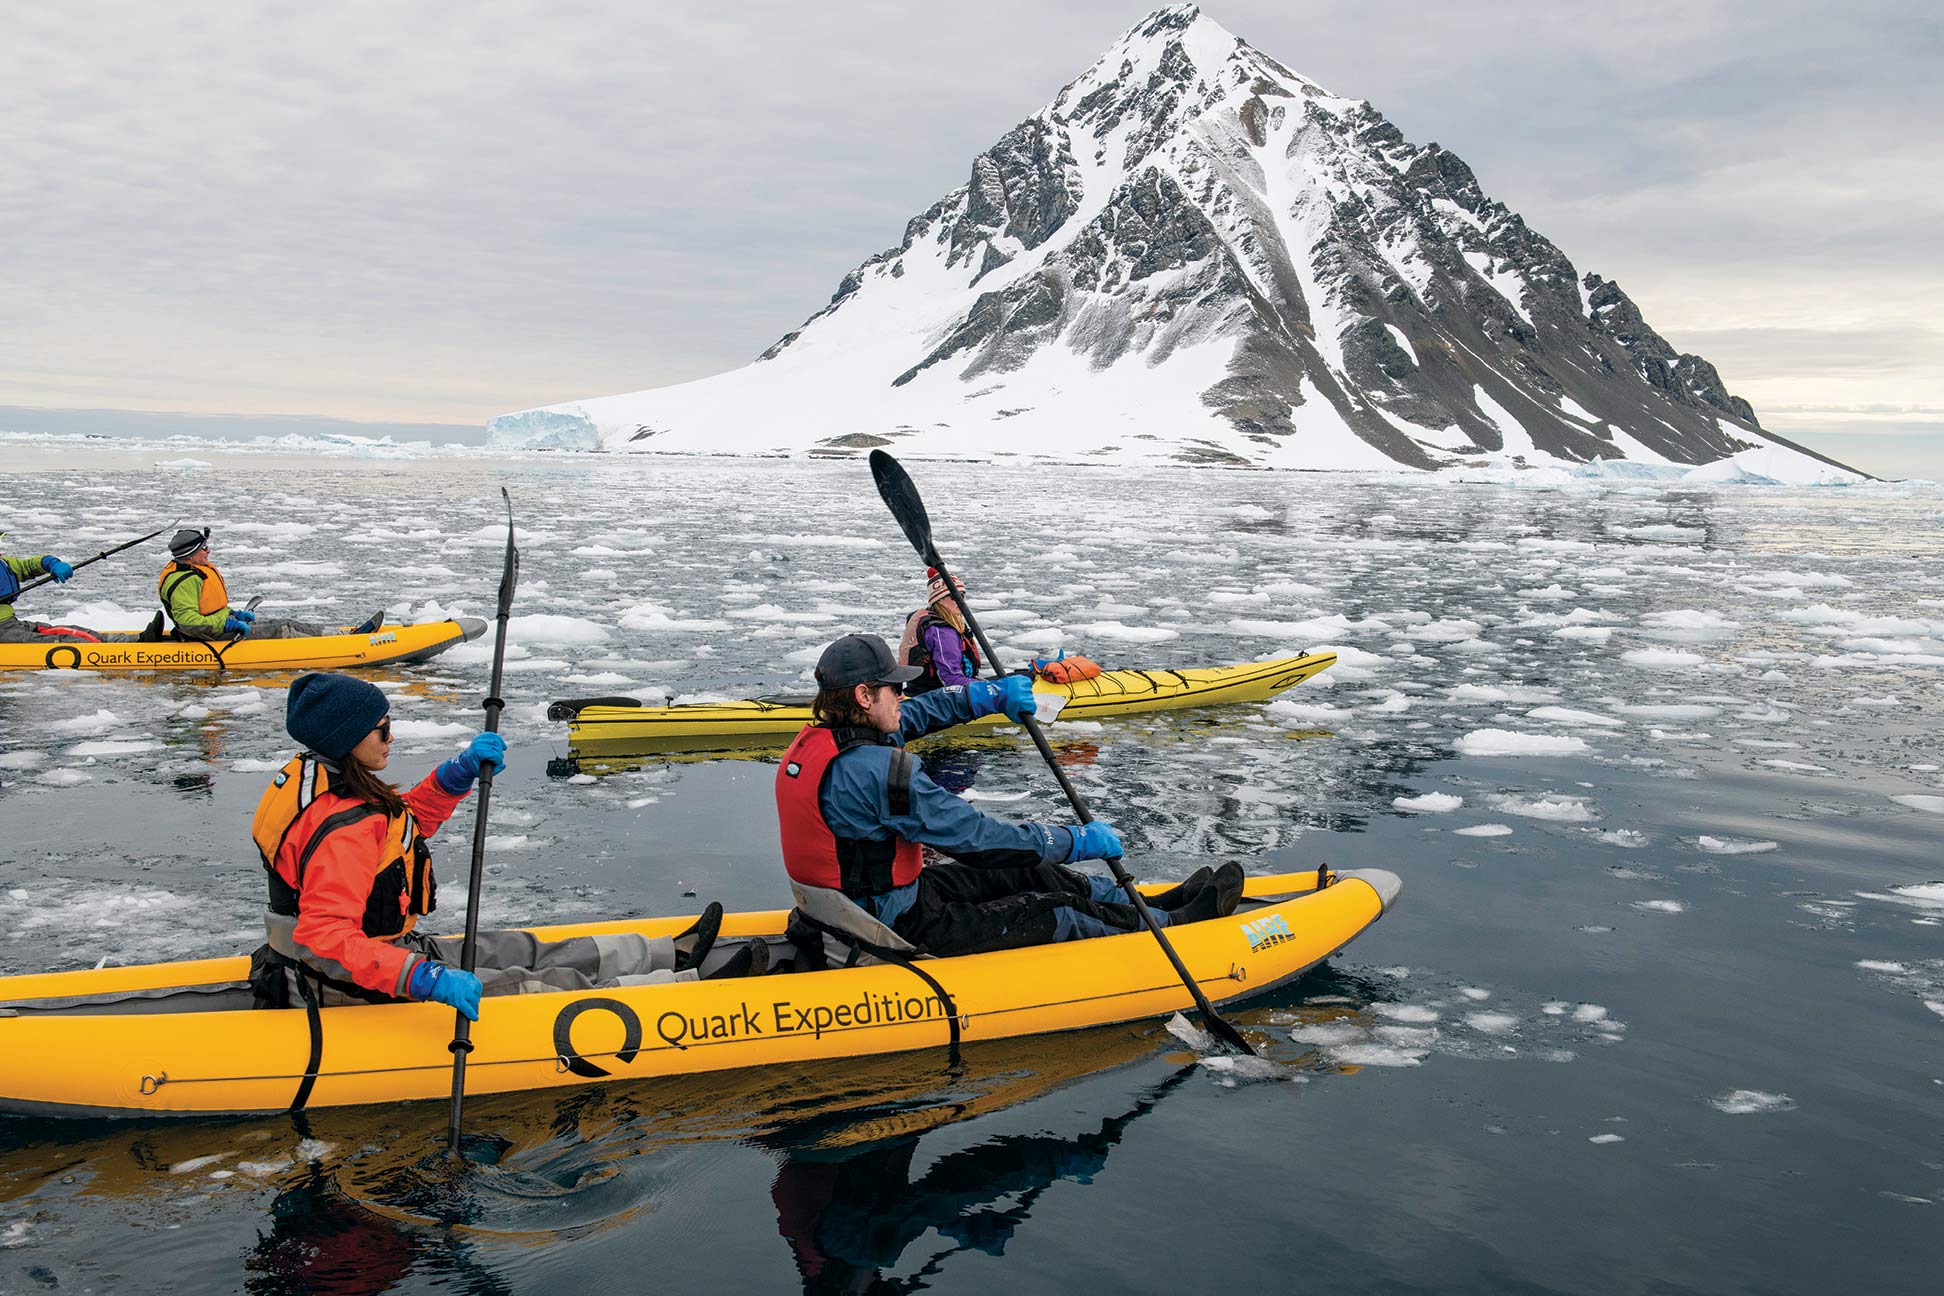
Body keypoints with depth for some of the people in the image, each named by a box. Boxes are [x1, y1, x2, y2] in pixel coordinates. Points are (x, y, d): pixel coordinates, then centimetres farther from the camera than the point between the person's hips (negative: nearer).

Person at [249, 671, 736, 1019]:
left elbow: (406, 822, 17)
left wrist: (461, 771, 1)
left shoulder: (313, 777, 3)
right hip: (357, 990, -10)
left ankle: (670, 954, 25)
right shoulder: (342, 828, -29)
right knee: (537, 986, -3)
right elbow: (326, 938, -38)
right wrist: (427, 979, -43)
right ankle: (692, 986, 7)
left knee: (520, 950, 15)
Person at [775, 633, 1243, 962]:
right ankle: (1176, 925, 21)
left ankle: (1162, 905, 26)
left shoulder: (816, 740, 0)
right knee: (1051, 915, 2)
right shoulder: (878, 769, -29)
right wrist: (1080, 841, -12)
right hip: (895, 929, -9)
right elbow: (975, 836, -23)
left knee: (1031, 874, 15)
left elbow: (919, 712, 16)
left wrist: (994, 694, 9)